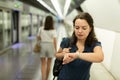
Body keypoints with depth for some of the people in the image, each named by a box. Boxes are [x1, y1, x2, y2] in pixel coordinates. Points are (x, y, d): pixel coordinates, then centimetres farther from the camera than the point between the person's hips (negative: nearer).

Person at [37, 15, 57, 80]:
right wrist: (55, 50, -7)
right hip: (50, 46, 0)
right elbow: (54, 41, -13)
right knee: (49, 64, 16)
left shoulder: (41, 29, -4)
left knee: (43, 64, 4)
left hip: (42, 46, 0)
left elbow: (38, 38, 5)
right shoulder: (53, 30, -8)